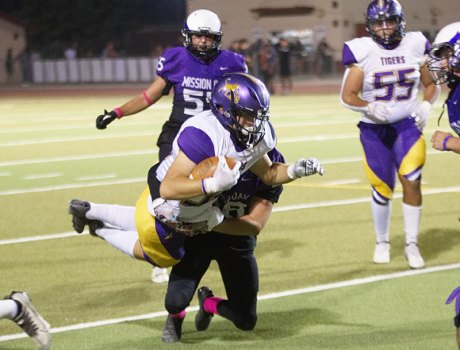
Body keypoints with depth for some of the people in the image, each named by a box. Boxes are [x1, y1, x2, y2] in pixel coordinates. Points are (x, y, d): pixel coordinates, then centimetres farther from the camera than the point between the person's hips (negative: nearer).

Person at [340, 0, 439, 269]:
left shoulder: (415, 46, -3)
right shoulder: (362, 52, -10)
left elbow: (432, 84, 9)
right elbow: (348, 96, -11)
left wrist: (426, 105, -10)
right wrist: (370, 107, -28)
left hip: (408, 124, 1)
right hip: (375, 128, -1)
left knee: (412, 182, -11)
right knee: (382, 189, 4)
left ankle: (412, 245, 1)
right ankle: (382, 242, 27)